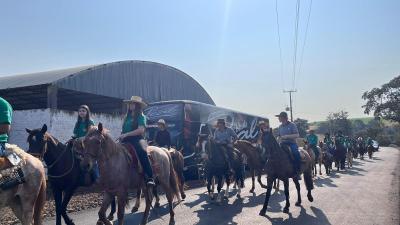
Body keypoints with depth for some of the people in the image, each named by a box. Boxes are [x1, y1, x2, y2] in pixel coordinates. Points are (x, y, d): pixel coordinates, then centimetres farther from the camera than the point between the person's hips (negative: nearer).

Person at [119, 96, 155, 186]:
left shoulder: (141, 117, 1)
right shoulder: (128, 116, 21)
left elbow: (141, 130, -14)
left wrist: (126, 134, -17)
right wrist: (121, 136, 5)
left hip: (137, 139, -7)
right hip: (126, 140, 8)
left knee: (142, 151, -34)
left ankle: (149, 177, -38)